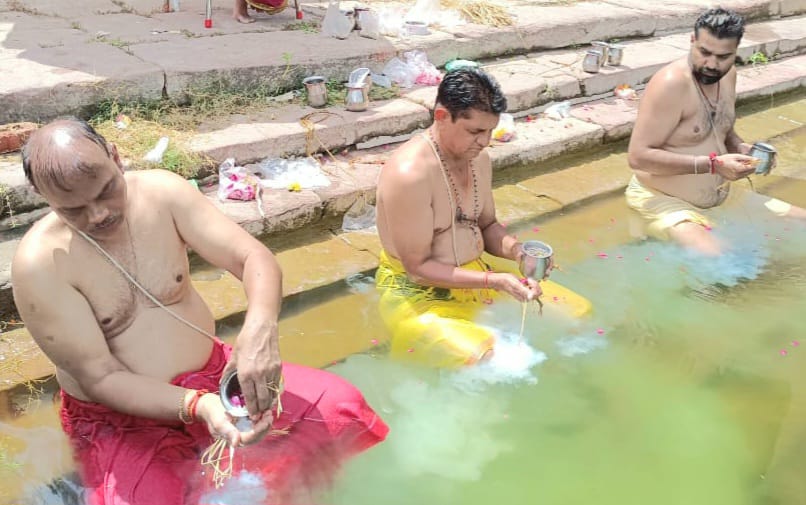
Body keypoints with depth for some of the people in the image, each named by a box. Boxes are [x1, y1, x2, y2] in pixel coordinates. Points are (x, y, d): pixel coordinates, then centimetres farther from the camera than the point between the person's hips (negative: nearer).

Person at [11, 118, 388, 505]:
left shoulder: (161, 192, -12)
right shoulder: (38, 265, -21)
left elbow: (253, 258, -17)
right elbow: (98, 377, -19)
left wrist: (260, 328, -39)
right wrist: (197, 407, -34)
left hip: (212, 374, 3)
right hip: (119, 423, -3)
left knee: (340, 407, -10)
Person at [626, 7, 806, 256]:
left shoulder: (727, 74, 3)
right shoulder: (671, 84, -23)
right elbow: (638, 156, -27)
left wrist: (742, 149, -5)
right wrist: (713, 164, -29)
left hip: (723, 194, 8)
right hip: (665, 201, -8)